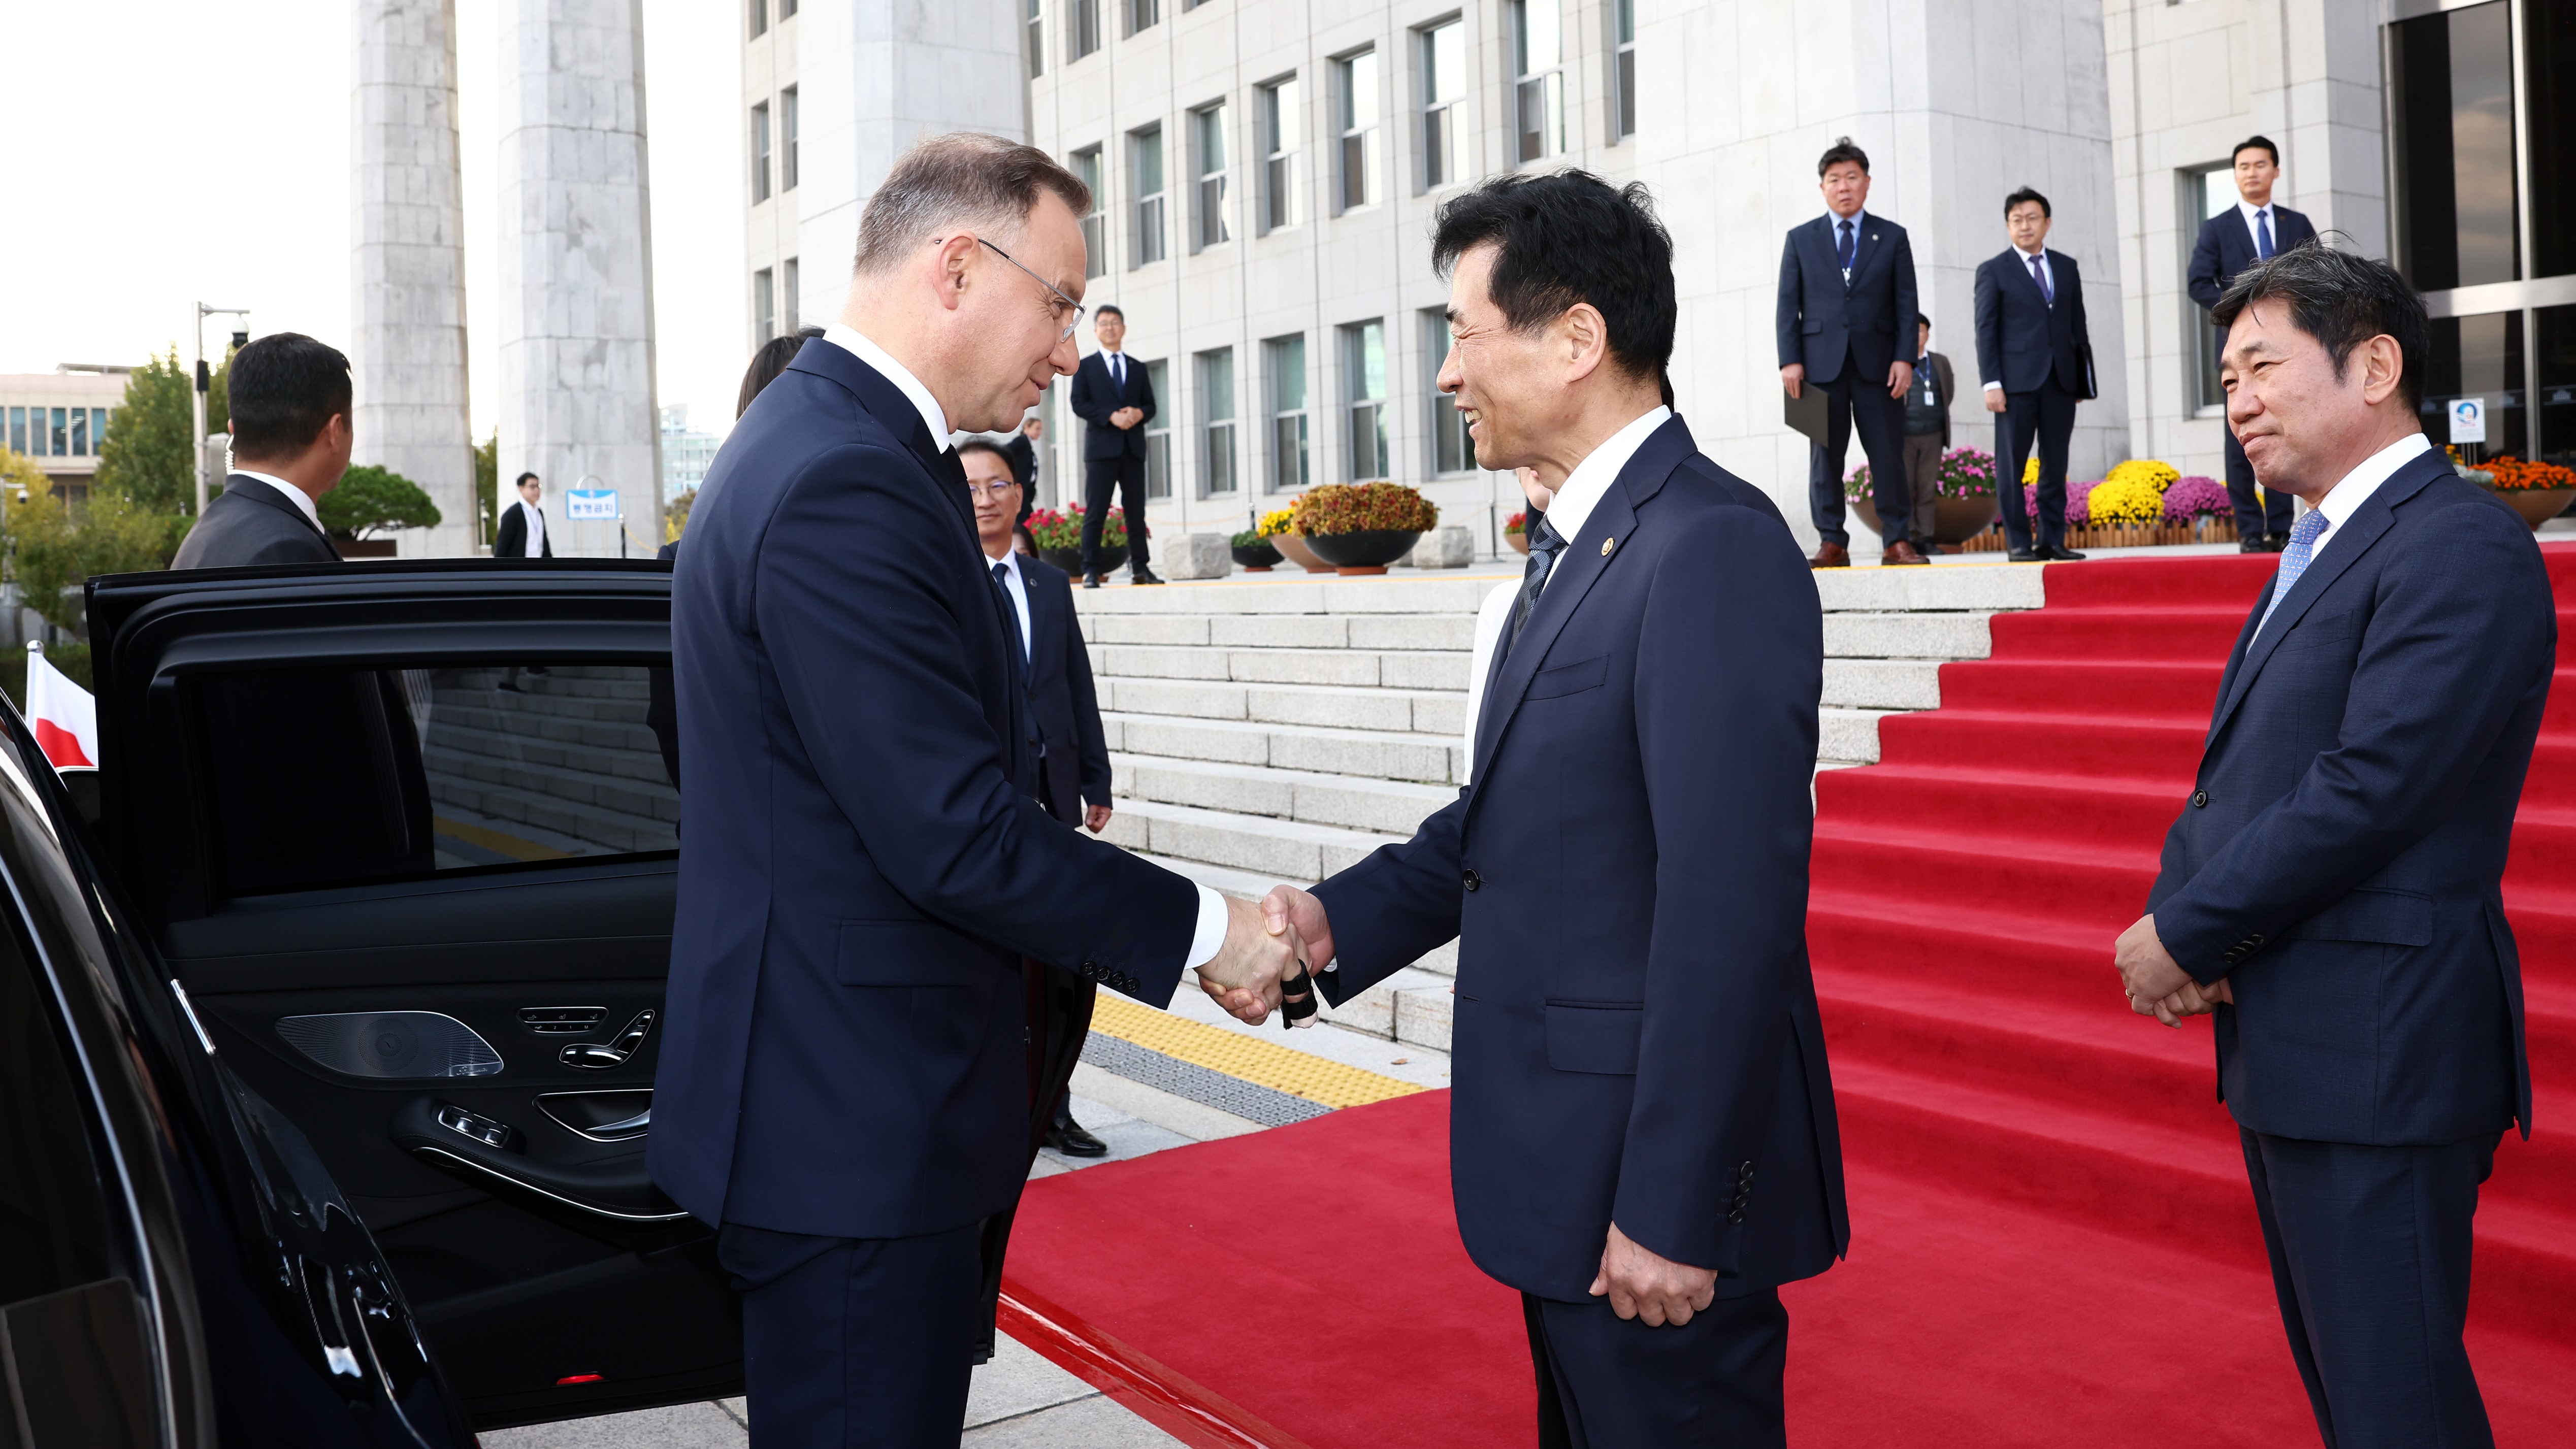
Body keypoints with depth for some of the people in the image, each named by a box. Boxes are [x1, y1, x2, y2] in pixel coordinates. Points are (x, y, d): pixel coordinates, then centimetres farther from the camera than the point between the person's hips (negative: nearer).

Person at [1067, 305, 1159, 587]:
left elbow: (1150, 405, 13)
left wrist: (1139, 413, -10)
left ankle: (1139, 568, 9)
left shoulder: (1137, 369, 17)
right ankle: (1090, 571, -6)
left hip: (1133, 448, 4)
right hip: (1102, 447, -4)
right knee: (1095, 512, -6)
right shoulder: (1085, 367, 7)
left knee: (1136, 511, 4)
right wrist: (1111, 416, -17)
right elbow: (1079, 404, -3)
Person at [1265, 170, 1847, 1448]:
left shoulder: (1713, 548, -20)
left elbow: (1729, 905, -25)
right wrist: (1343, 919, 0)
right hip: (1571, 1168, 10)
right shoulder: (1577, 544, 12)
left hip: (1656, 1192, -9)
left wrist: (1670, 1210, -23)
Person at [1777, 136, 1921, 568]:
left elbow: (1906, 303, 6)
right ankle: (1832, 544, 5)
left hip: (1876, 364, 0)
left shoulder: (1892, 237, 10)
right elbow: (1788, 304, 6)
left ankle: (1897, 542, 3)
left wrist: (1904, 358, -5)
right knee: (1825, 457, 0)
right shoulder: (1800, 239, 10)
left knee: (1889, 456, -2)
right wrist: (1790, 360, -4)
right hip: (1821, 363, 0)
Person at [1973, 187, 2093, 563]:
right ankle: (2018, 543, 1)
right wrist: (1991, 383, -10)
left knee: (2056, 464, 4)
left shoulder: (2067, 267, 15)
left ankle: (2052, 540, 9)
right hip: (2017, 380, -4)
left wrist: (2084, 376, 10)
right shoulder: (1993, 270, 3)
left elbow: (2078, 325, 16)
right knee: (2011, 464, -3)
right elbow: (1986, 330, -2)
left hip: (2061, 380, 4)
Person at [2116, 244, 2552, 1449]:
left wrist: (2184, 937, -14)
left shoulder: (2459, 547, -14)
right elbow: (2236, 774, 15)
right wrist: (2176, 910, -4)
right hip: (2285, 1044, 10)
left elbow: (2370, 789, -22)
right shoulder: (2320, 548, 17)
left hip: (2375, 1052, -10)